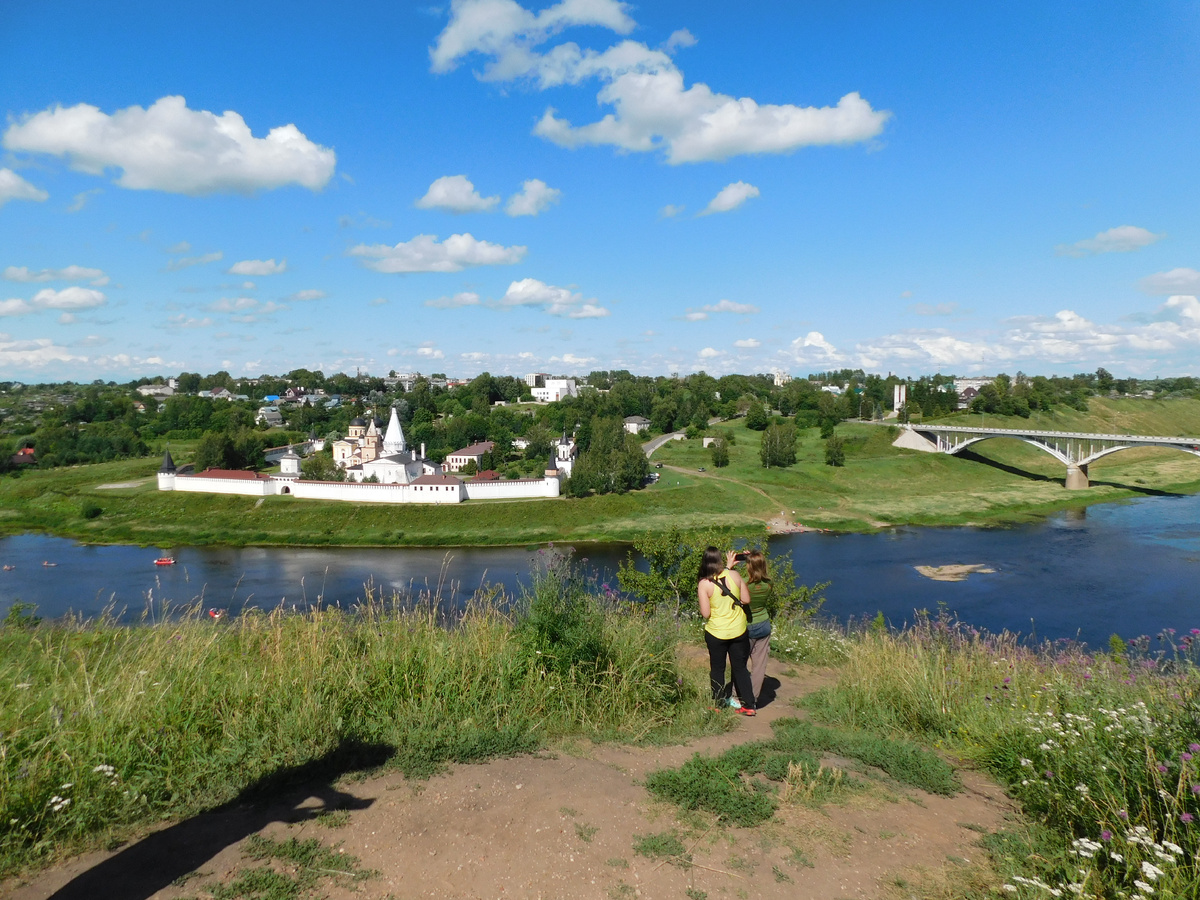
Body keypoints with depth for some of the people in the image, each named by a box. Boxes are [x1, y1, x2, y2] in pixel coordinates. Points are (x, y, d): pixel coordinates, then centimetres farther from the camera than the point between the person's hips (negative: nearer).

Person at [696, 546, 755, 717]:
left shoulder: (704, 584, -16)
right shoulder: (734, 575, -9)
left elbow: (706, 613, -16)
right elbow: (746, 600, -3)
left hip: (716, 633, -2)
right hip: (738, 631, 3)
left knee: (717, 669, 15)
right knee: (740, 667, 16)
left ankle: (718, 704, 25)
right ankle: (749, 705, 19)